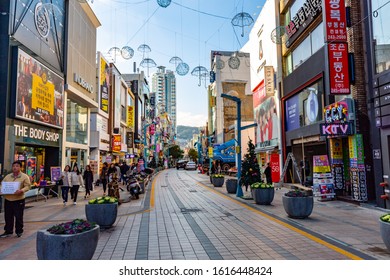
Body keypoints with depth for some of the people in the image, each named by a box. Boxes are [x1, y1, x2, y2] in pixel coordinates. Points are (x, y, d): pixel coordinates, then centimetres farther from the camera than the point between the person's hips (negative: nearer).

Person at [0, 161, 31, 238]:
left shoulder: (24, 176, -3)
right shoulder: (7, 176, 12)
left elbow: (27, 186, -10)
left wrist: (21, 190, -27)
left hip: (19, 200, -4)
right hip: (7, 199, 4)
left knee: (19, 217, 4)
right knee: (8, 217, 10)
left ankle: (19, 231, 18)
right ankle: (8, 231, 23)